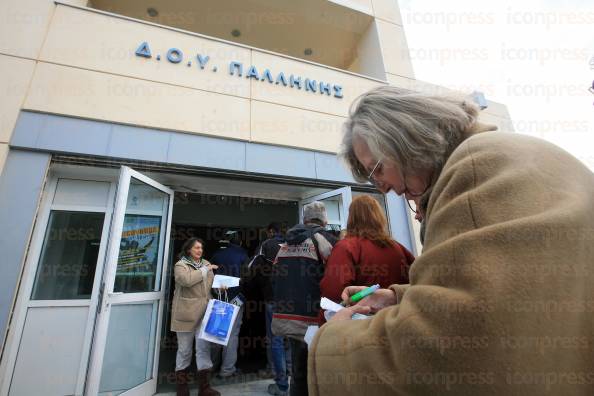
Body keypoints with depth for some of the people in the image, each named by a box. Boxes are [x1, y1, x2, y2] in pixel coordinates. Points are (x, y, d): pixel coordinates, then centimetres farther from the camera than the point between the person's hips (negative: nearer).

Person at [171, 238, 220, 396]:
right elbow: (186, 280, -25)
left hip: (204, 312, 4)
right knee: (184, 349, 10)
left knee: (204, 347, 4)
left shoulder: (206, 264, 11)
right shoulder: (180, 265, -5)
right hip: (186, 313, -4)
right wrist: (205, 270, -18)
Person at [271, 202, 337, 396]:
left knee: (298, 374, 21)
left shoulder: (286, 244, 9)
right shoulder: (325, 239, -10)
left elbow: (275, 278, 12)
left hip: (289, 319, 6)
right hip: (313, 321, -6)